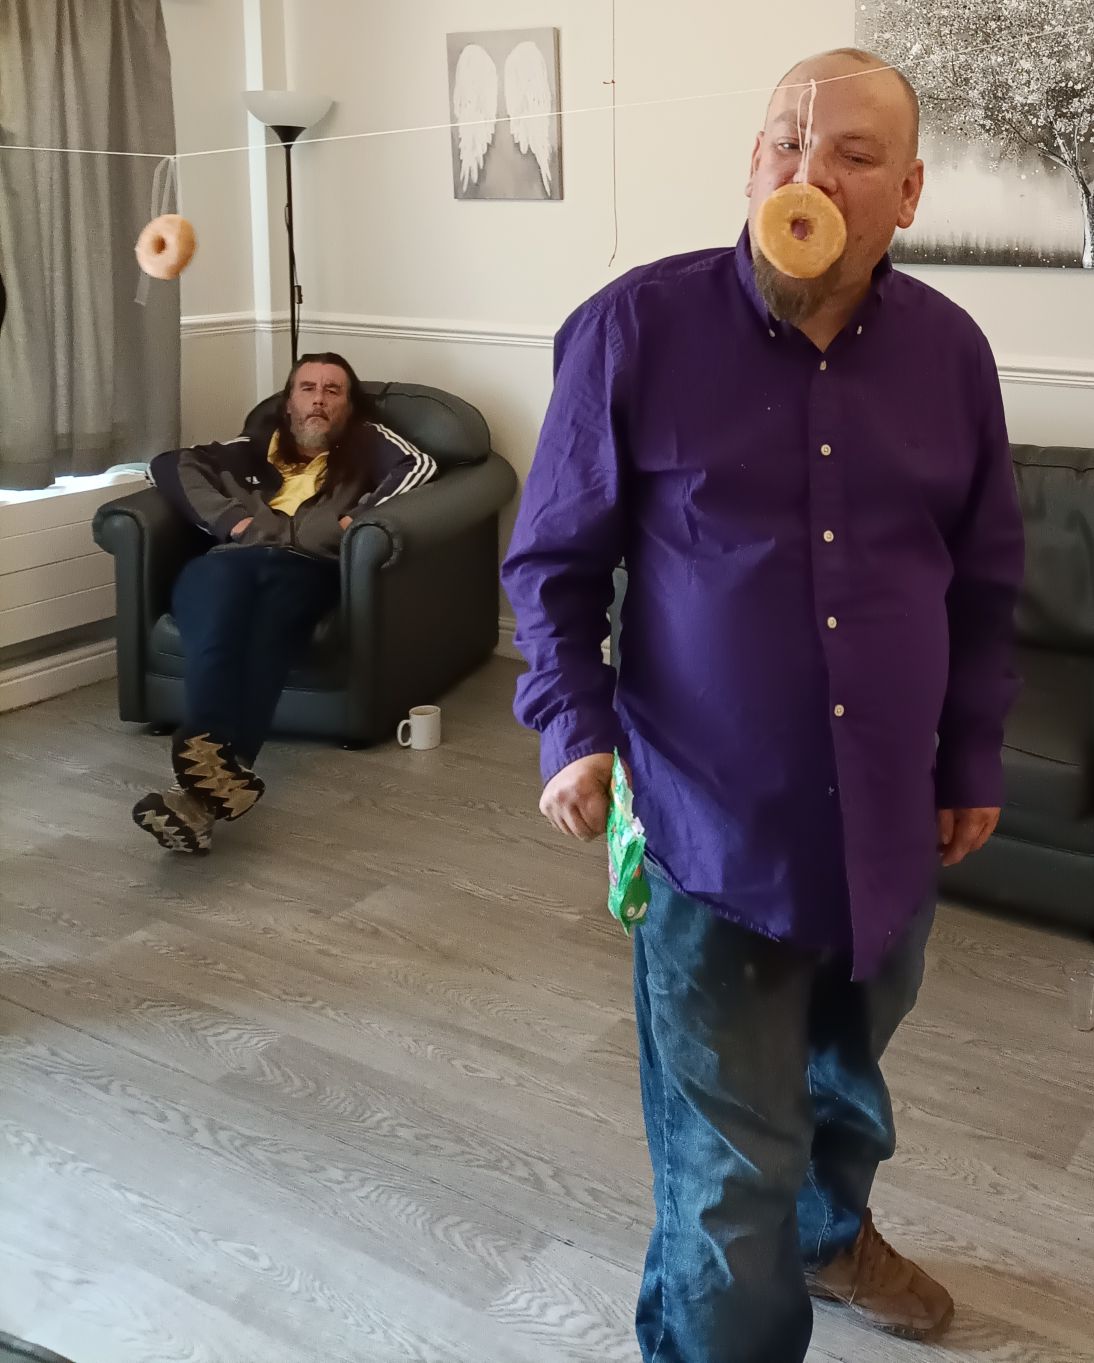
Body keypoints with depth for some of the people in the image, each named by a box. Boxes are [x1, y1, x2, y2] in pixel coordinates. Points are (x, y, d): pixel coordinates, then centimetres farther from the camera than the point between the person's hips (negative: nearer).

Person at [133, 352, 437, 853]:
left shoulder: (366, 442, 31)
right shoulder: (257, 446, 35)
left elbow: (421, 465, 9)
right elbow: (168, 465, 22)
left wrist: (359, 519, -4)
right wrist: (231, 518, 6)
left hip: (306, 568, -2)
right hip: (230, 559, 2)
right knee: (222, 578, -37)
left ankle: (204, 781, -60)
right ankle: (219, 770, -59)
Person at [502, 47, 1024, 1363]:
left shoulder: (949, 350, 1)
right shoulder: (633, 329, -10)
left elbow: (981, 584, 11)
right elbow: (554, 562, -3)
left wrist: (973, 760, 11)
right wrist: (573, 727, -13)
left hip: (890, 822, 5)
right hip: (712, 823, -4)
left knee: (848, 1070, 28)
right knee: (728, 1181, 1)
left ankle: (834, 1231, 58)